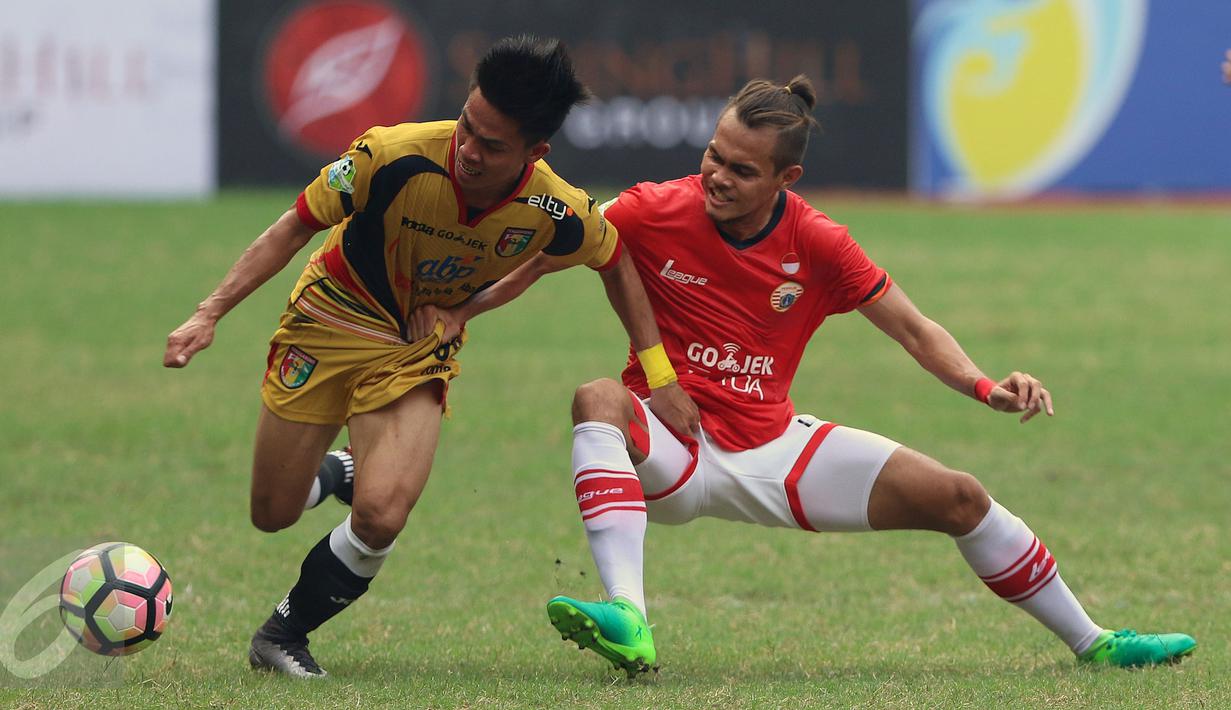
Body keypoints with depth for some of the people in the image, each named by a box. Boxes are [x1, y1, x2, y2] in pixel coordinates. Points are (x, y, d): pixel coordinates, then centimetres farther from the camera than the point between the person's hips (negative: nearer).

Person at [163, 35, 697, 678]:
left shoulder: (557, 213, -24)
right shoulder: (394, 156, -31)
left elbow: (615, 262, 1)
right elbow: (295, 228, -16)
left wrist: (659, 374, 2)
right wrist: (210, 313, -21)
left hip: (420, 352, 1)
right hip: (331, 321, -1)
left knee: (381, 517, -22)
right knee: (273, 516, 5)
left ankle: (283, 634, 4)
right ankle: (341, 474, 42)